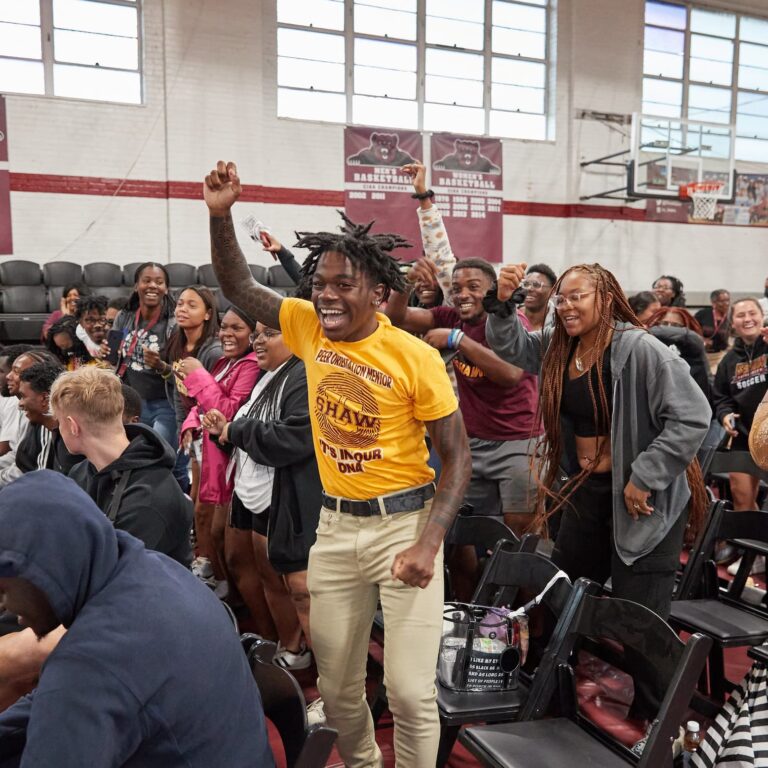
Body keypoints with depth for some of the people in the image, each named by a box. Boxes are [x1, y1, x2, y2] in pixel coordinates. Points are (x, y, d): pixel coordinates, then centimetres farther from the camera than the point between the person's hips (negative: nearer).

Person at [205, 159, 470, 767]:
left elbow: (457, 456, -10)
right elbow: (240, 287, 9)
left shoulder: (416, 357, -14)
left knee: (411, 692, -3)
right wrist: (221, 214, -7)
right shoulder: (309, 328, -1)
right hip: (335, 524, 5)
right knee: (337, 686, 15)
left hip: (404, 523, -4)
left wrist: (429, 543, -20)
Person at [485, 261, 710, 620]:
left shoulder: (641, 350, -21)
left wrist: (644, 478, -22)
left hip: (644, 499, -7)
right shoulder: (559, 345, 2)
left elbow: (692, 417, -23)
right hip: (585, 490, 8)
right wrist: (502, 301, -14)